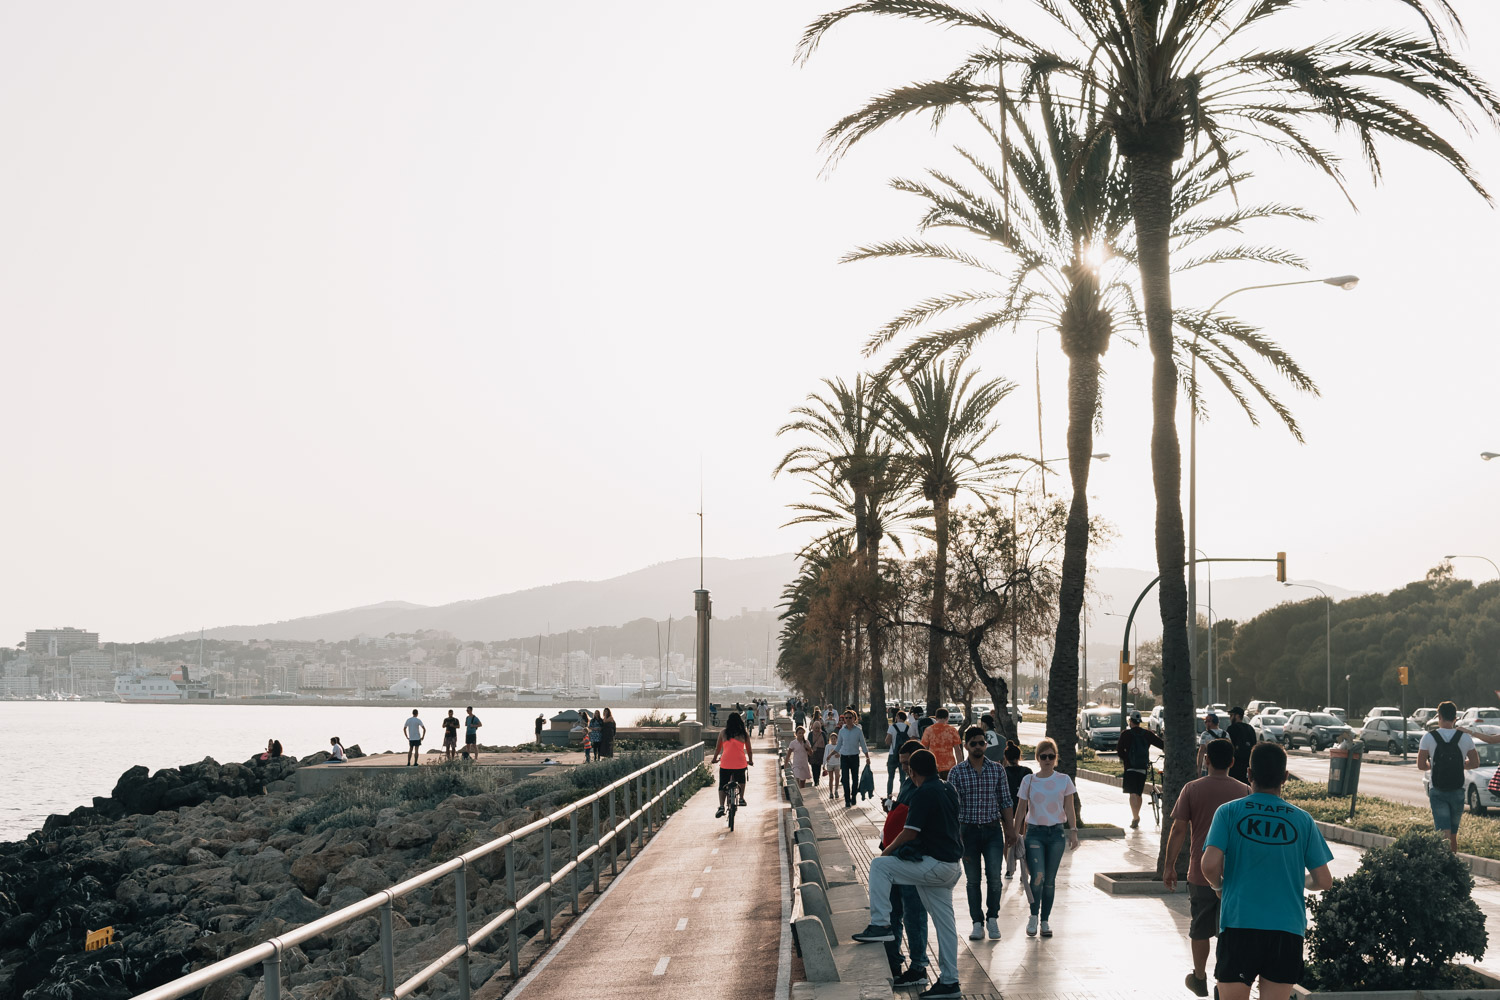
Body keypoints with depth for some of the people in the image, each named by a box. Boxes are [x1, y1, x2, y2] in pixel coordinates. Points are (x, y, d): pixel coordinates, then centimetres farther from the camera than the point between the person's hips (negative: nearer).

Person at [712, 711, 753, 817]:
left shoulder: (723, 733, 5)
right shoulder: (744, 734, 6)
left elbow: (718, 748, 13)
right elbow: (749, 750, 14)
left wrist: (715, 759, 31)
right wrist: (750, 761, 32)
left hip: (725, 764, -1)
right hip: (740, 763, 1)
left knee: (722, 786, 7)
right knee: (741, 780, 32)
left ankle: (721, 806, -11)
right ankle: (741, 798, 24)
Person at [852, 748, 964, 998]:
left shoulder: (924, 793, -14)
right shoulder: (948, 789, 13)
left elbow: (910, 833, -16)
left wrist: (887, 851, 0)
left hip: (935, 864, -9)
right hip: (951, 867, 9)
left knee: (879, 866, -5)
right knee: (944, 923, 12)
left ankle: (880, 924, -10)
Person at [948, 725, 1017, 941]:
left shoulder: (997, 770, 3)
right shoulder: (957, 773, -2)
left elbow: (1006, 802, 8)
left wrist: (1010, 829, 5)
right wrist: (955, 835, -8)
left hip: (993, 829, 0)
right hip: (968, 830, 0)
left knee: (994, 876, -8)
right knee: (972, 880, 5)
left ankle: (992, 918, 10)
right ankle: (977, 923, 16)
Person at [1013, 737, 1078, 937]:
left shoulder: (1064, 780, 3)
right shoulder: (1029, 781, 2)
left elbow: (1069, 809, 5)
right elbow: (1020, 810, 6)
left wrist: (1073, 831, -6)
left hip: (1056, 833, 1)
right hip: (1034, 833, -1)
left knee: (1049, 880, 6)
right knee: (1037, 877, -15)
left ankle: (1045, 921, 16)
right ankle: (1034, 916, 3)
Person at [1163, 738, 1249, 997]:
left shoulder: (1192, 789, -6)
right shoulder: (1243, 791, -2)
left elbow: (1178, 830, -7)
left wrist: (1169, 866, 1)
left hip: (1200, 873, 0)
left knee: (1200, 929, 16)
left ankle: (1199, 979, 30)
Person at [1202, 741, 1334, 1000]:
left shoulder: (1229, 812, -2)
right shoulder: (1303, 820, 4)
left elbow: (1210, 865, -13)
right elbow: (1324, 880, 3)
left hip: (1239, 923, -1)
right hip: (1287, 929, 2)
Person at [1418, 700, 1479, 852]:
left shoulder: (1428, 737, -8)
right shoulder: (1465, 738, -4)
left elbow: (1421, 765, -7)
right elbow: (1475, 763, 3)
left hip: (1437, 792, -2)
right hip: (1457, 792, 2)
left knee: (1444, 832, -8)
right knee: (1453, 833, 16)